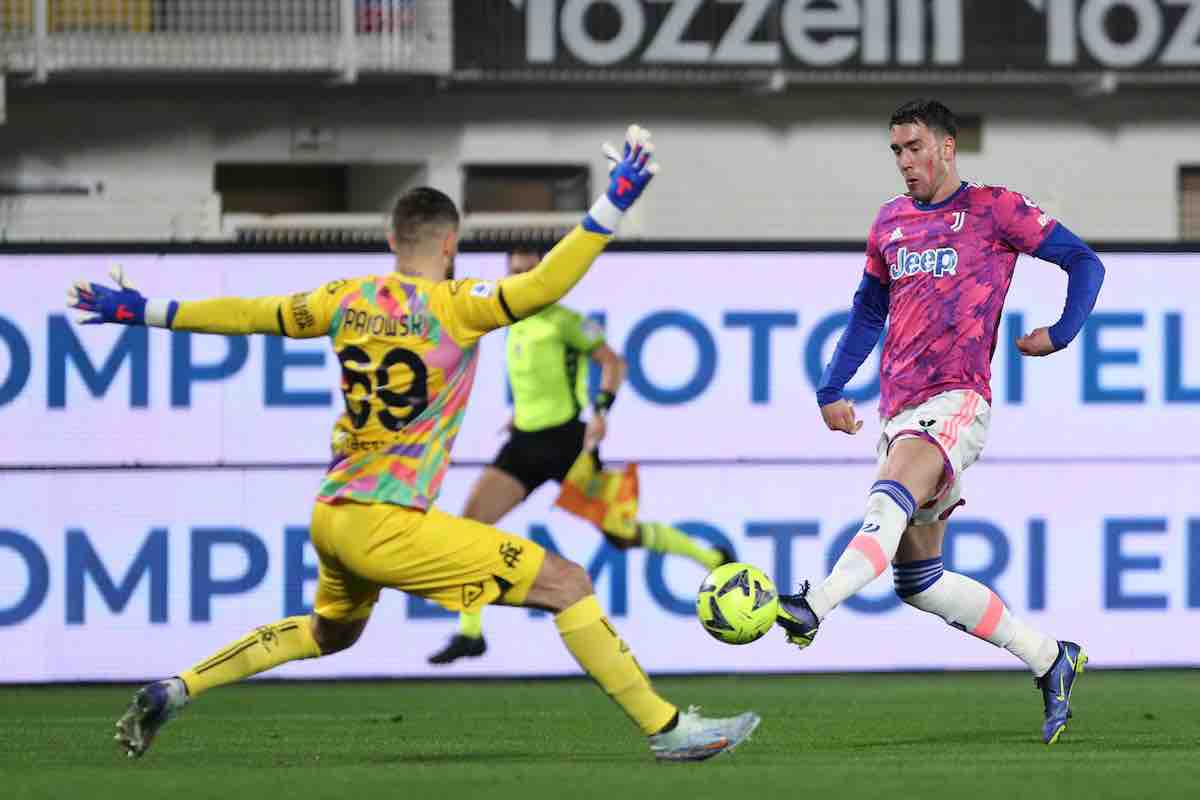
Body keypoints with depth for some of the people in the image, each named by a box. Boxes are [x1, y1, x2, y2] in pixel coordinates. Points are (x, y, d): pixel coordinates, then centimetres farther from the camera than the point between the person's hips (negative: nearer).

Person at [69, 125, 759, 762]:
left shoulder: (347, 301, 8)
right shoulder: (452, 307, -10)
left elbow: (247, 314, 16)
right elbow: (542, 286, -25)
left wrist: (143, 312, 28)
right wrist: (614, 203, -23)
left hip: (330, 518, 8)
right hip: (390, 525, -7)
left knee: (329, 634, 35)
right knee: (567, 585, -5)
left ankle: (176, 692, 31)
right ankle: (665, 728, -9)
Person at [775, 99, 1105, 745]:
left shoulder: (993, 208, 2)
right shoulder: (890, 223, 19)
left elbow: (1084, 262, 6)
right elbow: (868, 312, 30)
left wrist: (1061, 333, -6)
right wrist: (831, 389, 22)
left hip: (956, 400, -8)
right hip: (899, 409, 8)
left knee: (890, 497, -35)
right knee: (917, 580, 5)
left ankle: (812, 610, -54)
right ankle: (1051, 660, 14)